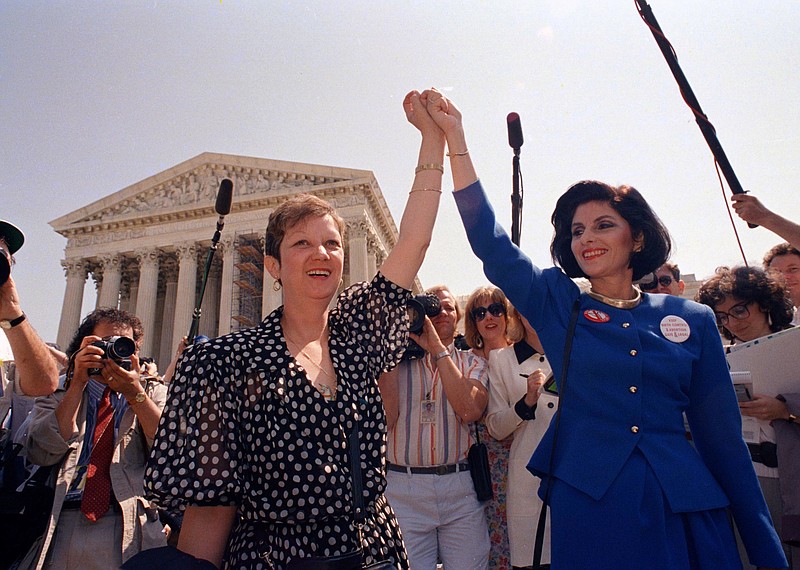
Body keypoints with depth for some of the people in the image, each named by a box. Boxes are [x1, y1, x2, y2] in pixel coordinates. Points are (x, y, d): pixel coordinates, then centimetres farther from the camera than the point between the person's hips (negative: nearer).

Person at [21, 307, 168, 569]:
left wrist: (135, 393, -13)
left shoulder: (155, 393, 10)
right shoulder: (57, 392, 13)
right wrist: (78, 384, -8)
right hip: (61, 528, 1)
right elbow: (41, 453, -4)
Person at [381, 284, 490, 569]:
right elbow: (384, 418, -9)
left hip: (461, 491, 1)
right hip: (404, 488, 0)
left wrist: (438, 350, -12)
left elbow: (470, 411, -12)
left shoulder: (472, 362, 8)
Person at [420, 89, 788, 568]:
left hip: (687, 510, 2)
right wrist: (455, 137, -12)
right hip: (587, 504, -1)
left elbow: (723, 436, 5)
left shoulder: (693, 320, 3)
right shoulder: (558, 305, 0)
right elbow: (491, 242, -9)